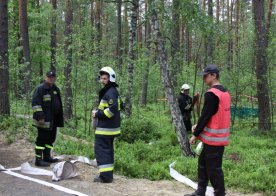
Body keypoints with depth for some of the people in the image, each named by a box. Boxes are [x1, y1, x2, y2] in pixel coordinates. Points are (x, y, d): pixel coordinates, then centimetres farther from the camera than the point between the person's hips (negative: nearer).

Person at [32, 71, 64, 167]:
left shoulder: (55, 89, 17)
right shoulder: (40, 88, -10)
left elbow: (59, 104, 25)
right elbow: (35, 103, -16)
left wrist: (60, 118, 23)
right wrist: (39, 116, -23)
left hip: (53, 120, 9)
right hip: (44, 119, -9)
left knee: (51, 138, 14)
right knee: (42, 139, -6)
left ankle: (47, 157, 25)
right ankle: (38, 160, -2)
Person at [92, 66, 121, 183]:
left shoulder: (110, 92, -16)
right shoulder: (107, 91, 17)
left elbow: (112, 109, -26)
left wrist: (97, 114, -17)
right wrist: (98, 112, 8)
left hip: (105, 128, -11)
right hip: (109, 127, 11)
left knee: (101, 149, -7)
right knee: (107, 150, 15)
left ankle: (106, 176, -5)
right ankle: (108, 174, 23)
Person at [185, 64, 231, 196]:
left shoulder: (211, 94, -18)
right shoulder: (225, 93, 13)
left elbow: (205, 116, -18)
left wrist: (195, 134, -9)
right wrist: (199, 125, 12)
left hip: (213, 138, -10)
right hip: (220, 137, 10)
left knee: (213, 169, -2)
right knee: (203, 164, 17)